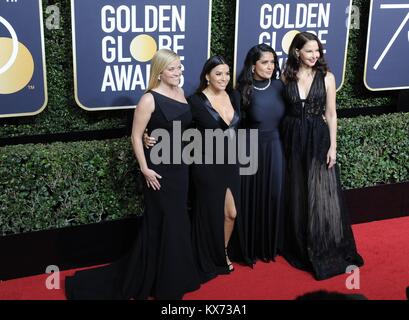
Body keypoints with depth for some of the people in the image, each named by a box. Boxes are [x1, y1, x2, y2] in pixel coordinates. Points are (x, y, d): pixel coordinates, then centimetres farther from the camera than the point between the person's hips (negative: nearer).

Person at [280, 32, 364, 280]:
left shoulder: (326, 77, -2)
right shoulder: (286, 77, 1)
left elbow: (331, 114, -1)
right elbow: (282, 110, 6)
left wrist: (333, 146, -7)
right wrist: (285, 142, 1)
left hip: (318, 139, -2)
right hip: (293, 140, 2)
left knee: (322, 196, -1)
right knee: (297, 198, 10)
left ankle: (330, 254, 10)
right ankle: (301, 250, 26)